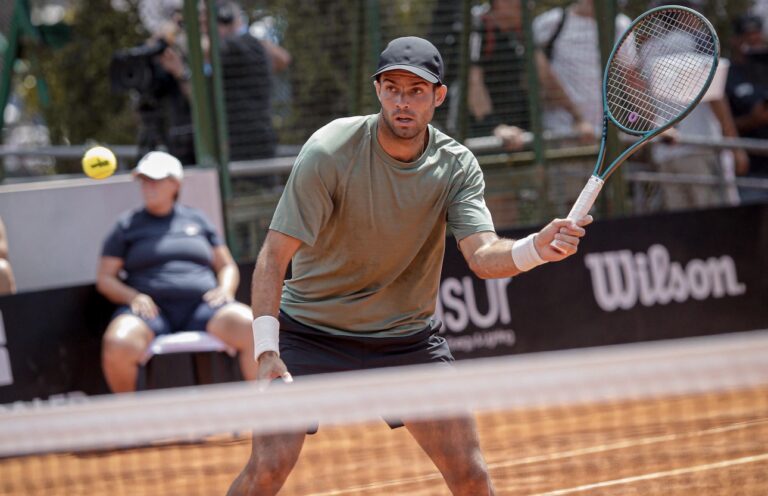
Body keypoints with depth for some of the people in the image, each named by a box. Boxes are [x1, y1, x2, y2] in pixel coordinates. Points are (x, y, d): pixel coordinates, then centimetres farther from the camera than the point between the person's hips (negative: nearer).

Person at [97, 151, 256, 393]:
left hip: (202, 307, 1)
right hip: (152, 310, -1)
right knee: (117, 345, -36)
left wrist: (225, 289, 1)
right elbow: (105, 278, 12)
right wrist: (134, 297, -8)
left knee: (253, 328, -30)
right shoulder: (128, 225, 17)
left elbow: (227, 267, 24)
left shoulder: (197, 219, 22)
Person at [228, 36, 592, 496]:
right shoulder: (330, 152, -20)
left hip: (408, 337, 3)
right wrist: (266, 351, -31)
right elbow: (274, 257, -20)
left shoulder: (457, 167, -10)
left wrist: (539, 248, -46)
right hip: (312, 332, -3)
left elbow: (484, 255, -24)